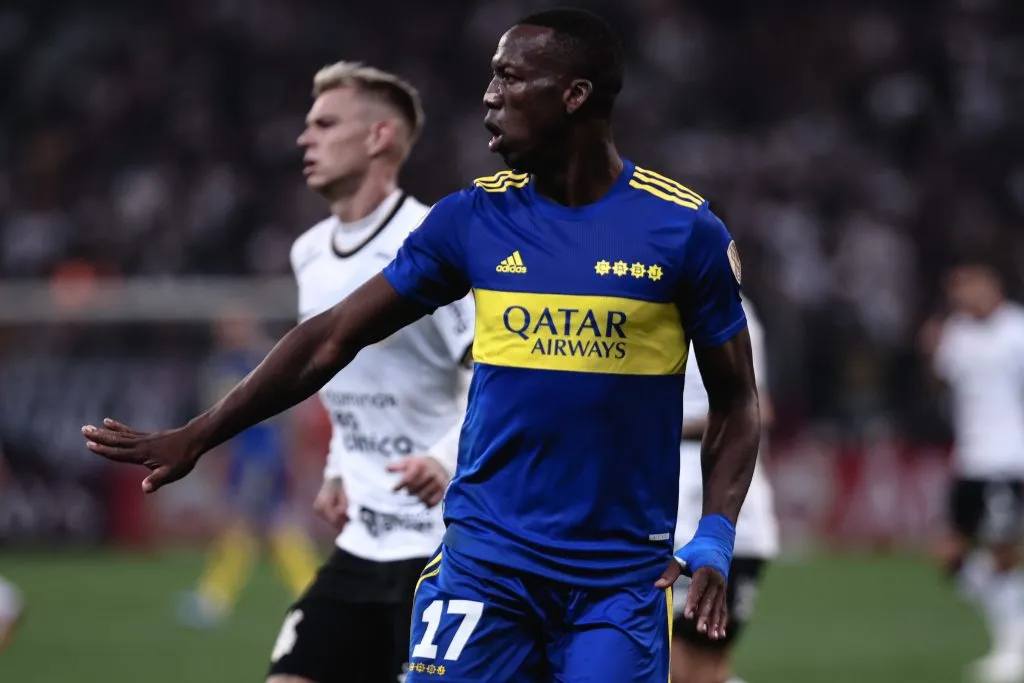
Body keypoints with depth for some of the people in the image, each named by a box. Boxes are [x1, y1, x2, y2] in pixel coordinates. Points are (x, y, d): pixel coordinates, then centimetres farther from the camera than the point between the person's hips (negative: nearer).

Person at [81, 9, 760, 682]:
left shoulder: (685, 228, -4)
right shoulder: (474, 217, 3)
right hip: (486, 557, 2)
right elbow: (332, 339, 7)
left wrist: (714, 540, -10)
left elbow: (735, 401, 4)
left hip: (623, 575, -2)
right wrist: (197, 438, 6)